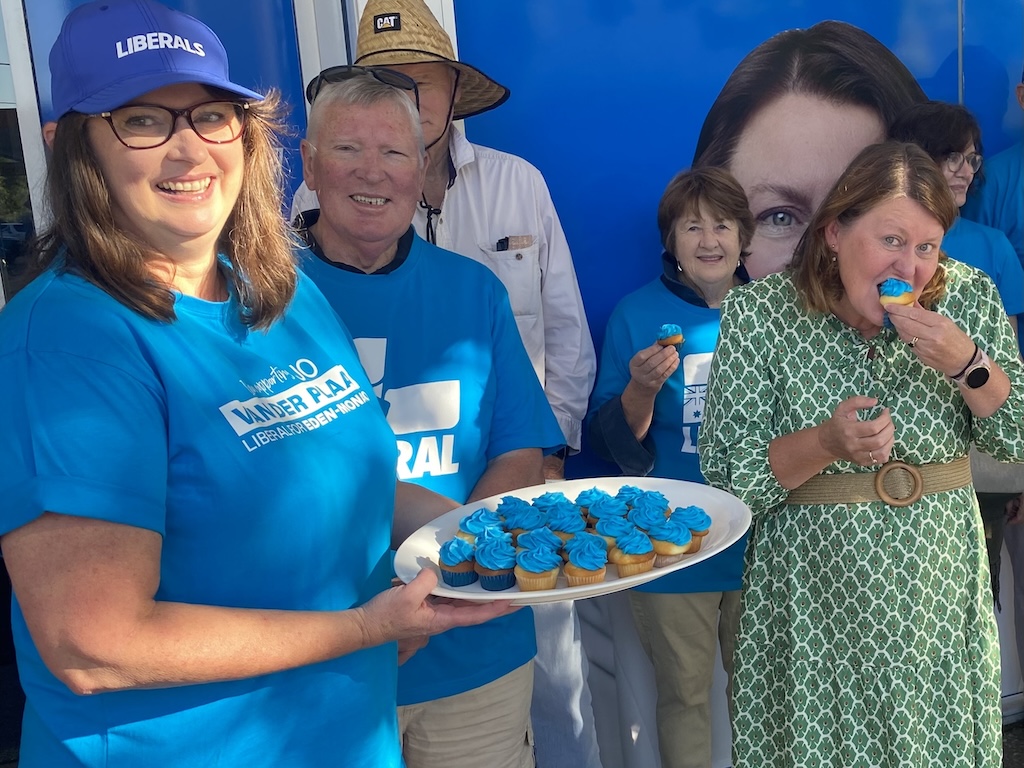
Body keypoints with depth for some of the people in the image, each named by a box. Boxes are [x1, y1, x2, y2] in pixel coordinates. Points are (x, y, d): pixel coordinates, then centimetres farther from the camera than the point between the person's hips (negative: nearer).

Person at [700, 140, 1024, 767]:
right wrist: (826, 442, -29)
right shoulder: (760, 315, -13)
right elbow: (727, 475, -13)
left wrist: (965, 363, -18)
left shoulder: (969, 296, -4)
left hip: (938, 589, 3)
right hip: (813, 593, -2)